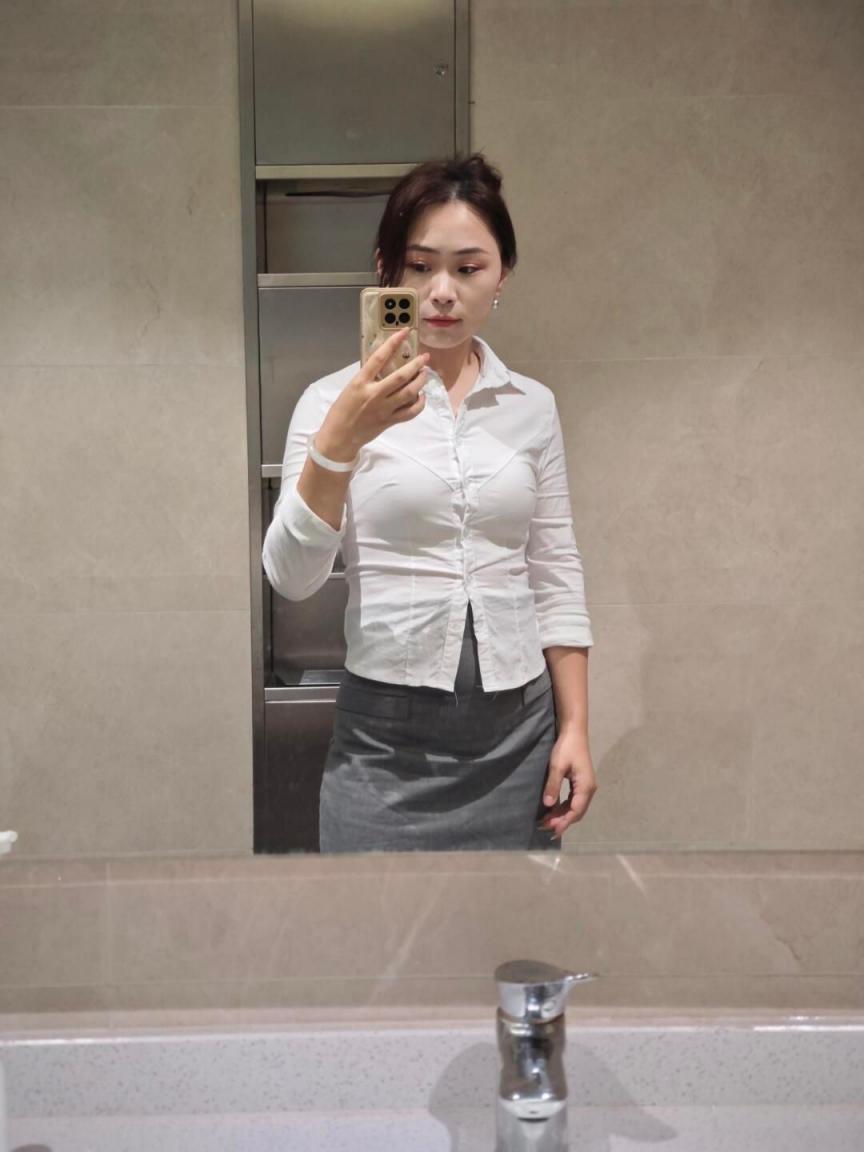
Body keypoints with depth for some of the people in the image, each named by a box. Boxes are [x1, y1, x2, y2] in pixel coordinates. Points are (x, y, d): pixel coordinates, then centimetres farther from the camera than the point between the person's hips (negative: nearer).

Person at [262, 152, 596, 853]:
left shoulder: (533, 406, 4)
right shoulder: (336, 401, -4)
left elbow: (556, 577, 7)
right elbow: (292, 578, -14)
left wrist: (575, 728, 4)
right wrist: (338, 443, -27)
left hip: (520, 728, 3)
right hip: (389, 735, -2)